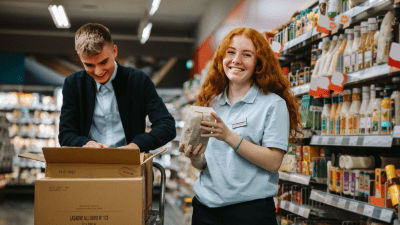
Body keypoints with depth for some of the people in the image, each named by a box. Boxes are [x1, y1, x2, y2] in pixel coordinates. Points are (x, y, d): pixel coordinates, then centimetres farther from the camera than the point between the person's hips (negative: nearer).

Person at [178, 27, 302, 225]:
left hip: (250, 208, -4)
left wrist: (229, 136, -20)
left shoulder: (274, 104, -6)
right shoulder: (211, 103, 9)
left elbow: (273, 162, -14)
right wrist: (196, 159, -8)